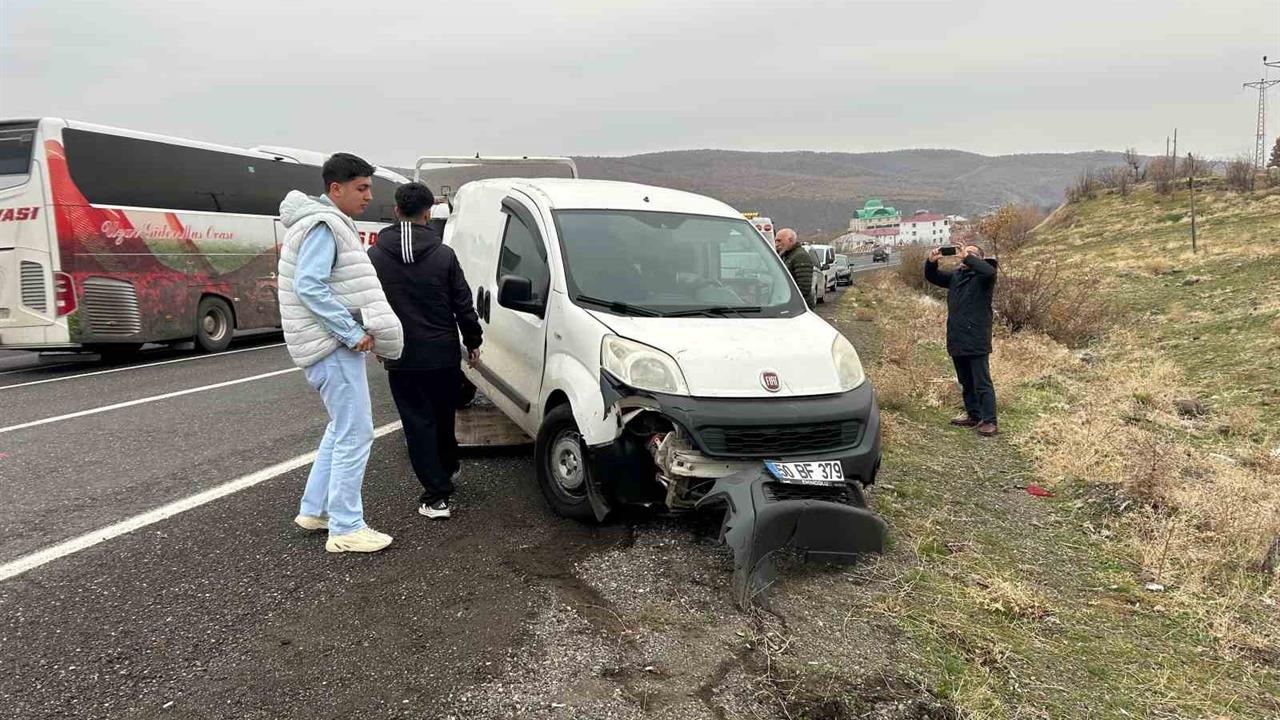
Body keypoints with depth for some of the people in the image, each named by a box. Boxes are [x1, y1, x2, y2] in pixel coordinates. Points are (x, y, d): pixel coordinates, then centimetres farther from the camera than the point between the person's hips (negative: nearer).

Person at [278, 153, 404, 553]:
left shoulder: (331, 224, 18)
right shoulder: (323, 226, -15)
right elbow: (308, 286, -25)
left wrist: (357, 331, 10)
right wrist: (353, 333, -23)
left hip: (337, 343, 11)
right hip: (335, 346, -11)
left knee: (341, 428, 19)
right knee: (355, 434, -7)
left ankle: (314, 510, 28)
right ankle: (346, 529, -1)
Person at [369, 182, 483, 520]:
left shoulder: (374, 256, -3)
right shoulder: (444, 254, -6)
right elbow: (463, 304, -3)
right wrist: (473, 341, 10)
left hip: (401, 357, -1)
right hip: (443, 353, 1)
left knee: (418, 423, 3)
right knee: (443, 417, 21)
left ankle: (437, 494, 1)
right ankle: (449, 471, 40)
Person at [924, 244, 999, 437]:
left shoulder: (982, 276, -5)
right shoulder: (955, 275, 14)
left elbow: (990, 271, -27)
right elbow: (932, 277, 16)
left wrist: (968, 258, -22)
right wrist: (931, 261, -3)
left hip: (976, 341, -7)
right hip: (957, 340, 7)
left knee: (982, 383, -5)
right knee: (966, 382, 17)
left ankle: (989, 422, -1)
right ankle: (973, 416, 28)